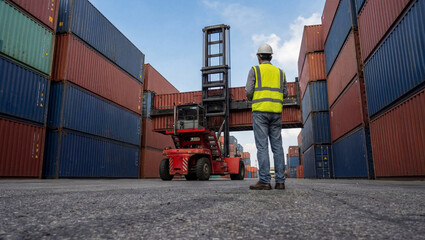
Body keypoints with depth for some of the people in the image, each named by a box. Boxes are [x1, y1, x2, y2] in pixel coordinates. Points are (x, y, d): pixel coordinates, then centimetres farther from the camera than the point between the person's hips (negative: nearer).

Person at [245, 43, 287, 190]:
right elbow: (285, 94, 17)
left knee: (262, 146, -8)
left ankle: (264, 181, -11)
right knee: (277, 146, 3)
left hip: (260, 111, -4)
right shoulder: (280, 72, 18)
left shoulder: (255, 70, 5)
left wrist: (250, 98, 18)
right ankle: (280, 181, 2)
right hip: (276, 112, 4)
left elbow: (248, 91, -4)